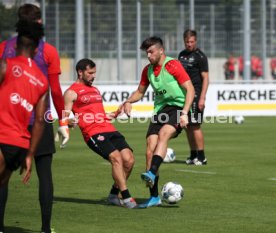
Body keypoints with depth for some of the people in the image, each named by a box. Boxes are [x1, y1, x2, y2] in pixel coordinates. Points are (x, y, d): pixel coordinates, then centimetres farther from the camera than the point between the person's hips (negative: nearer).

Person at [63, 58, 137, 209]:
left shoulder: (95, 90, 28)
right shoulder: (71, 92, 4)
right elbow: (65, 119, -3)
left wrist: (113, 115, 24)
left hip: (109, 129, 7)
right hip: (93, 133, -7)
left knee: (128, 159, -9)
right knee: (116, 157, -24)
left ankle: (114, 195, 8)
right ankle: (126, 198, -20)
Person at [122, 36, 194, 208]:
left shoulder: (173, 65, -9)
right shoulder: (148, 70, 12)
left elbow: (190, 89, -12)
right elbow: (140, 92, 25)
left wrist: (184, 113, -21)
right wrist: (129, 102, 3)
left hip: (177, 108, -6)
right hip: (160, 110, 7)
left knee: (163, 133, -36)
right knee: (150, 151, -6)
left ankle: (152, 174, -48)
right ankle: (154, 197, -1)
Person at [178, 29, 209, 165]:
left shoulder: (200, 56, -6)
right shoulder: (182, 55, 15)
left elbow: (205, 78, -10)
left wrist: (202, 98, -18)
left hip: (195, 94, -7)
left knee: (195, 125, -9)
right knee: (187, 126, 8)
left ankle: (201, 157, -6)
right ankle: (193, 155, 15)